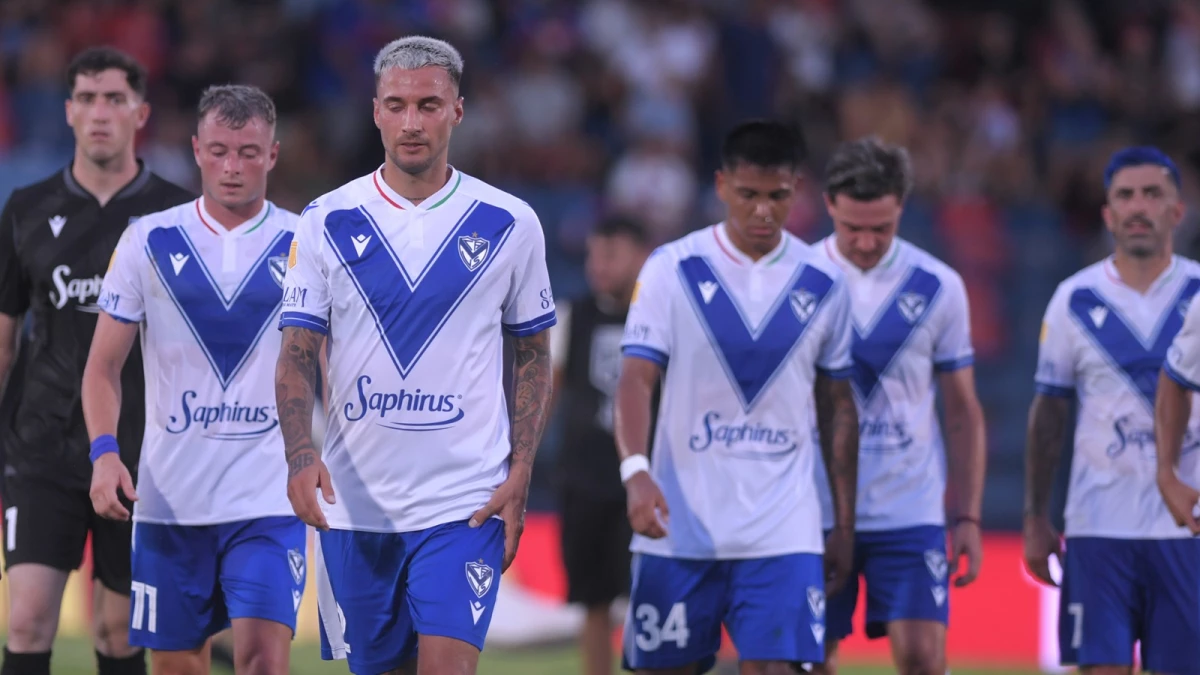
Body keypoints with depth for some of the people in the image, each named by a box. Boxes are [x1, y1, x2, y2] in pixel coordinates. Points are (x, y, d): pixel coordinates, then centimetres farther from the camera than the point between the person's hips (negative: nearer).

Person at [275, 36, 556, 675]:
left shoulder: (509, 226, 2)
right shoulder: (327, 222, 2)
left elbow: (532, 358, 9)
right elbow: (296, 357, 0)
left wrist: (519, 477, -2)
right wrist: (301, 454, -18)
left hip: (465, 502, -2)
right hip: (354, 503, 2)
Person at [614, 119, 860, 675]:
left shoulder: (823, 285, 5)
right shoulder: (671, 269, -2)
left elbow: (837, 406, 13)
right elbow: (636, 379, -8)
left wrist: (844, 523, 12)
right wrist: (635, 471, -26)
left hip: (781, 526, 1)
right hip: (679, 522, -1)